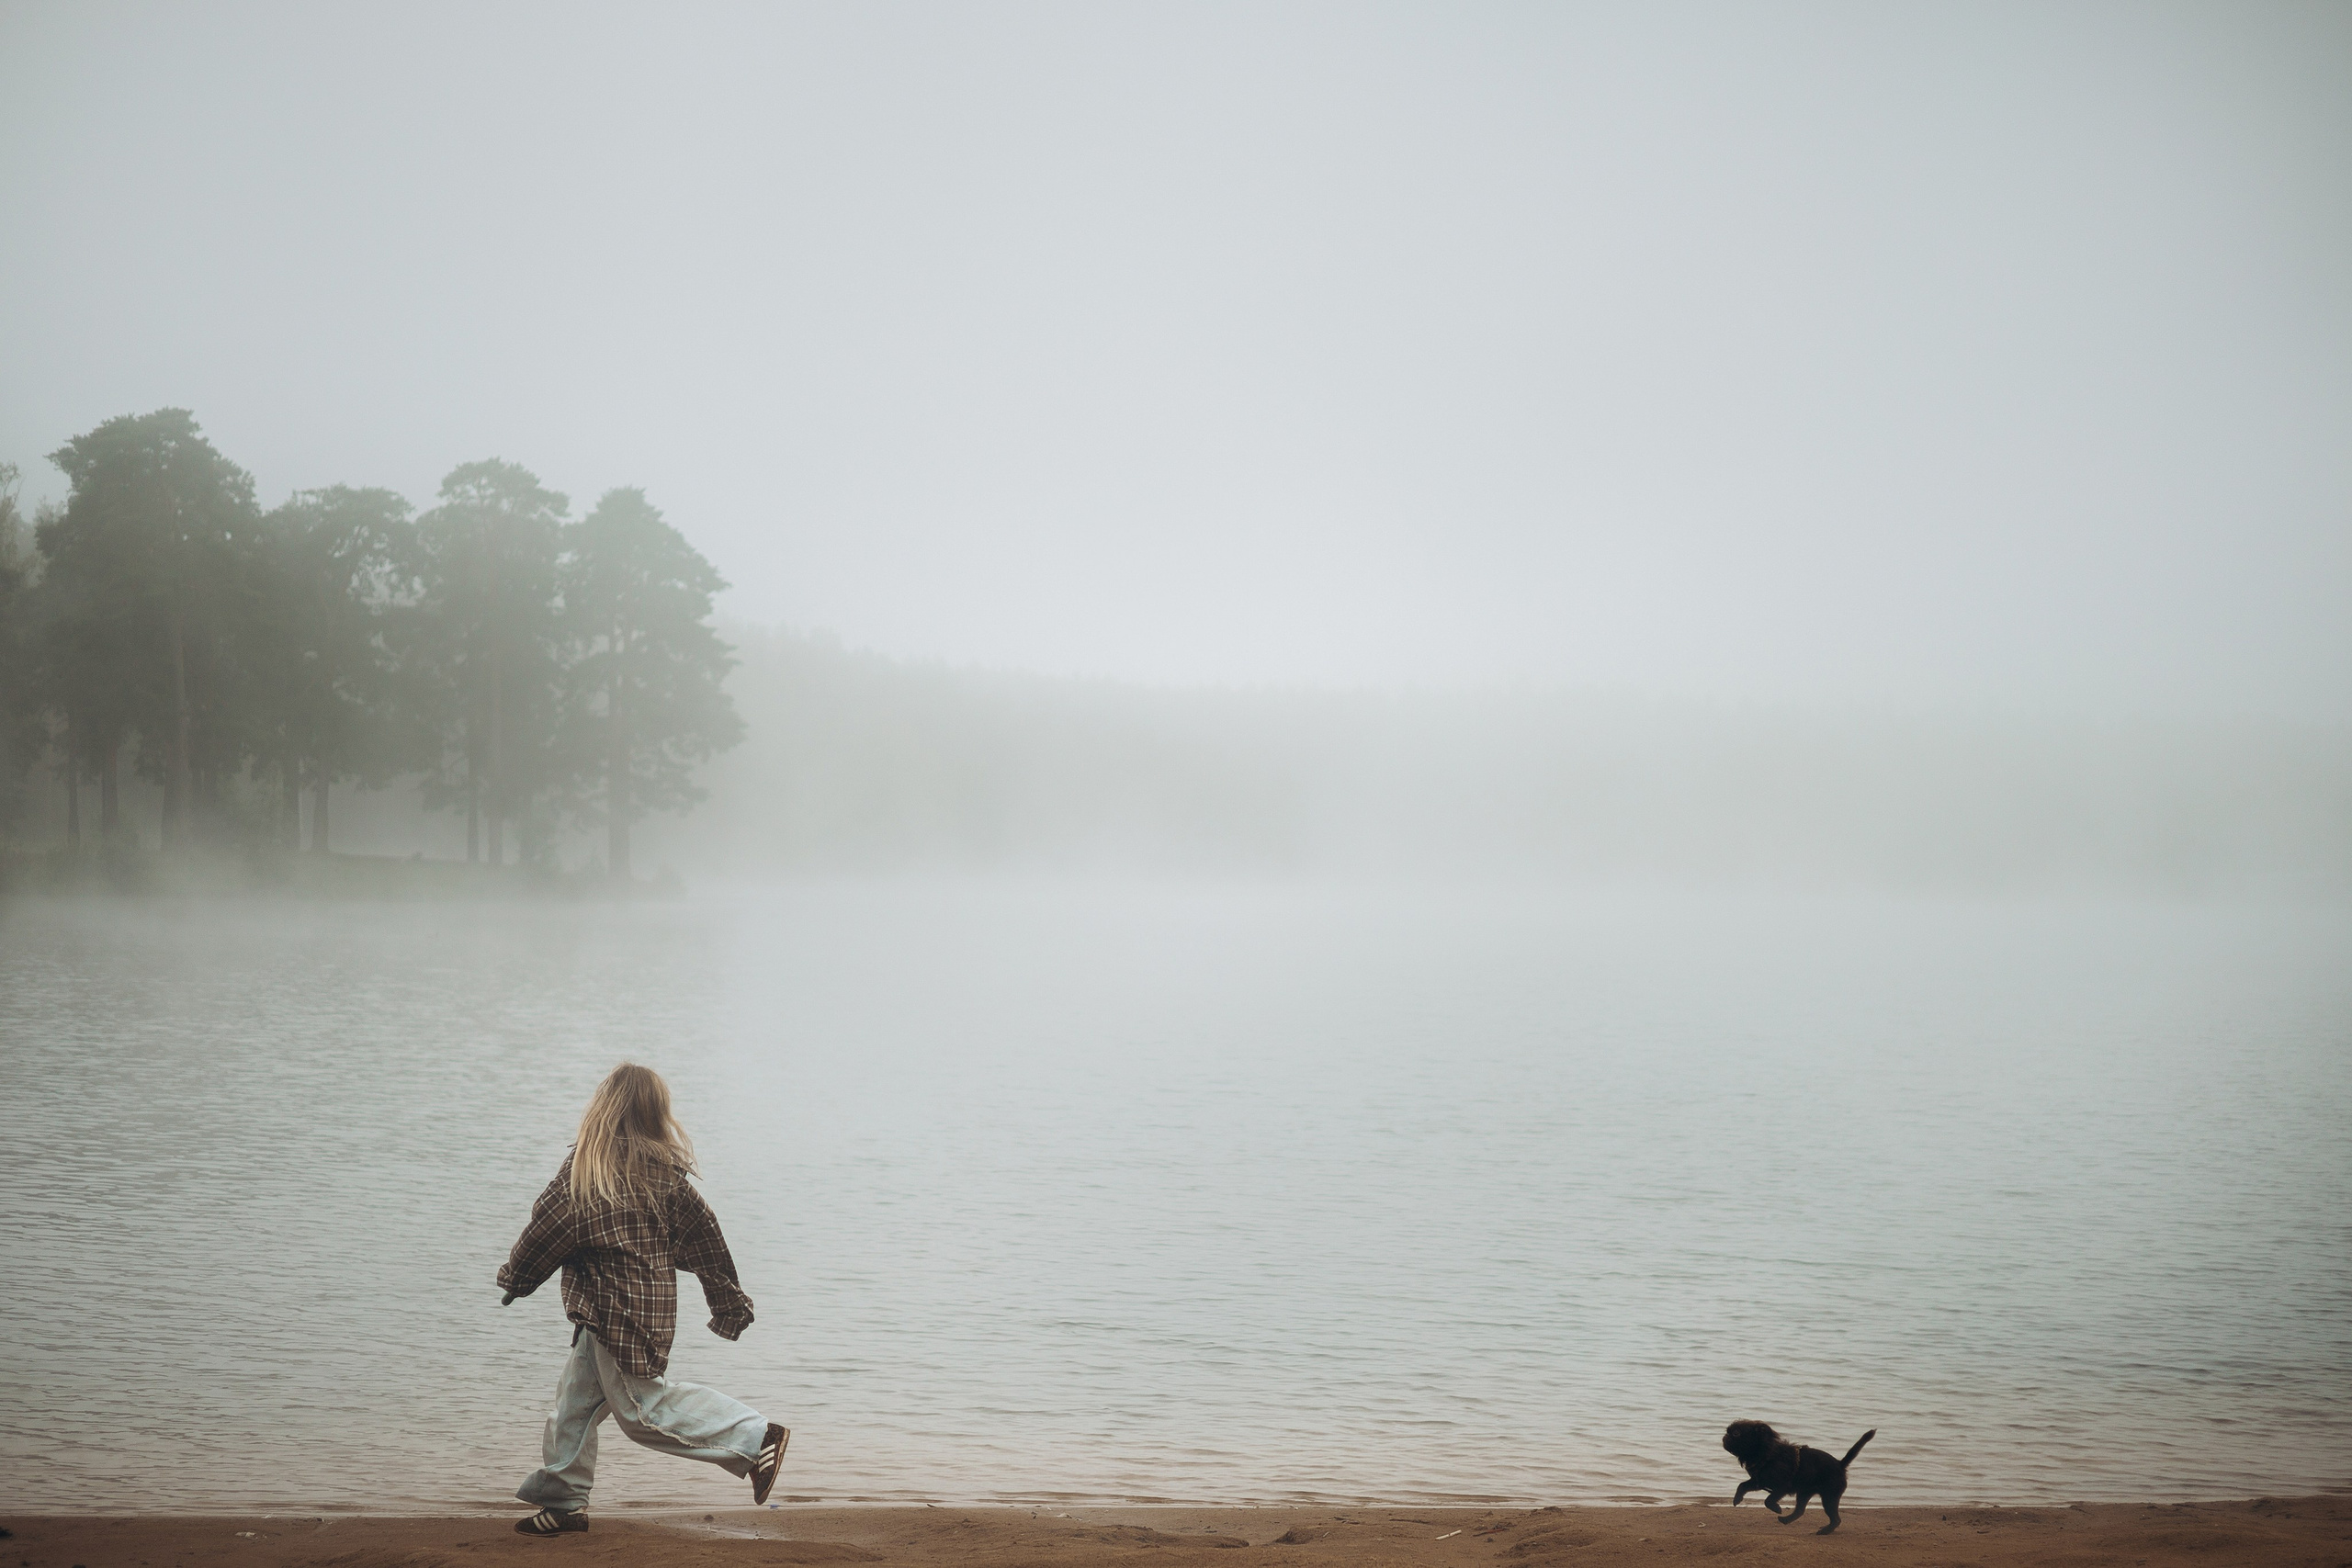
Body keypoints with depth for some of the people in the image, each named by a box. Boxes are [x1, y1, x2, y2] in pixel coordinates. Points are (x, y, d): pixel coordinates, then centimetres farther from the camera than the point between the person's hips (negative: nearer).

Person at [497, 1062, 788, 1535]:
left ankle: (756, 1438, -2)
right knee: (576, 1397, 17)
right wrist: (730, 1301, 13)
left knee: (642, 1408, 0)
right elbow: (703, 1235, 4)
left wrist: (515, 1277, 8)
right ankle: (564, 1501, 24)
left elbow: (549, 1226, -10)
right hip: (652, 1300, 8)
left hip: (615, 1309, -8)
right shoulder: (665, 1169, 1)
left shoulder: (588, 1167, -18)